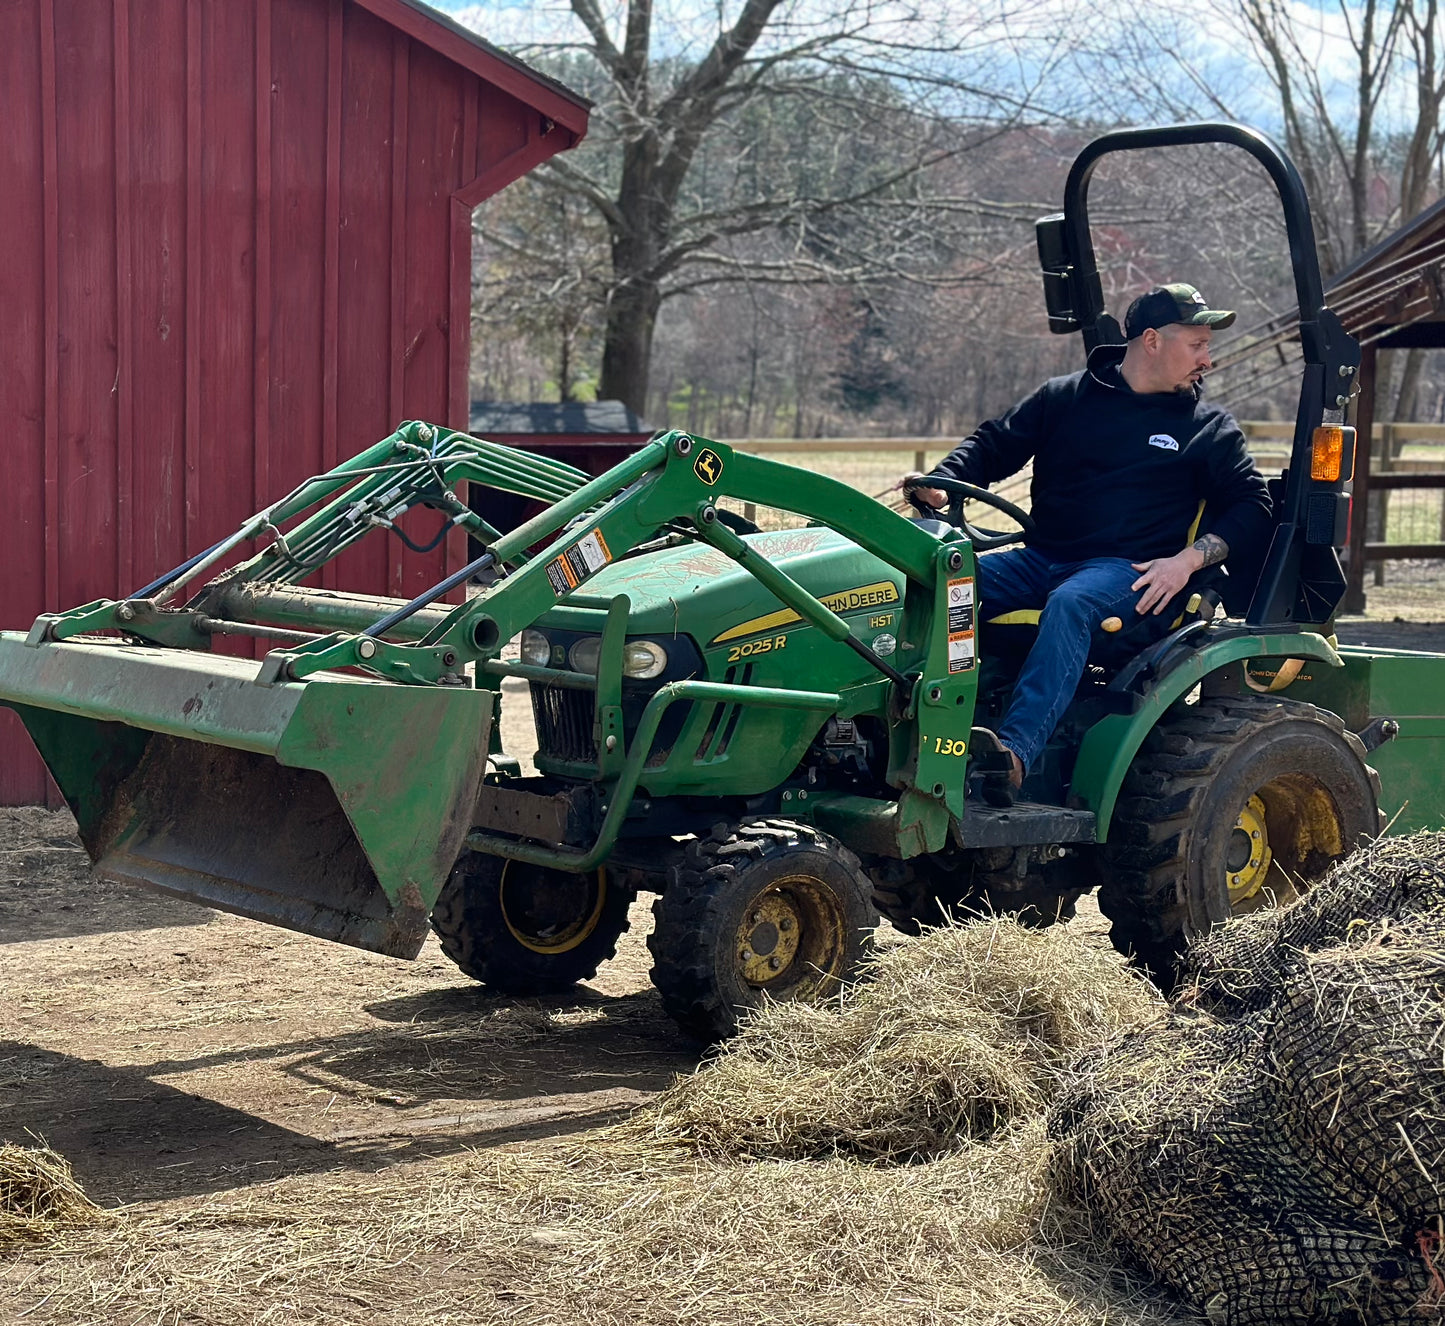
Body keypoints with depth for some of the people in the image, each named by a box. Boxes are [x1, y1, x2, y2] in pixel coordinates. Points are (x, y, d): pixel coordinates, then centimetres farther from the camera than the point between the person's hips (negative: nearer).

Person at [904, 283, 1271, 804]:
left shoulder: (1208, 428, 15)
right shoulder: (1064, 398, 16)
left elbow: (1250, 503, 9)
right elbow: (993, 444, 16)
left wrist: (1189, 558, -8)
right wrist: (943, 485, -5)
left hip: (1126, 569, -3)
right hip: (1040, 559, 3)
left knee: (1069, 603, -38)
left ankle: (1014, 753, -54)